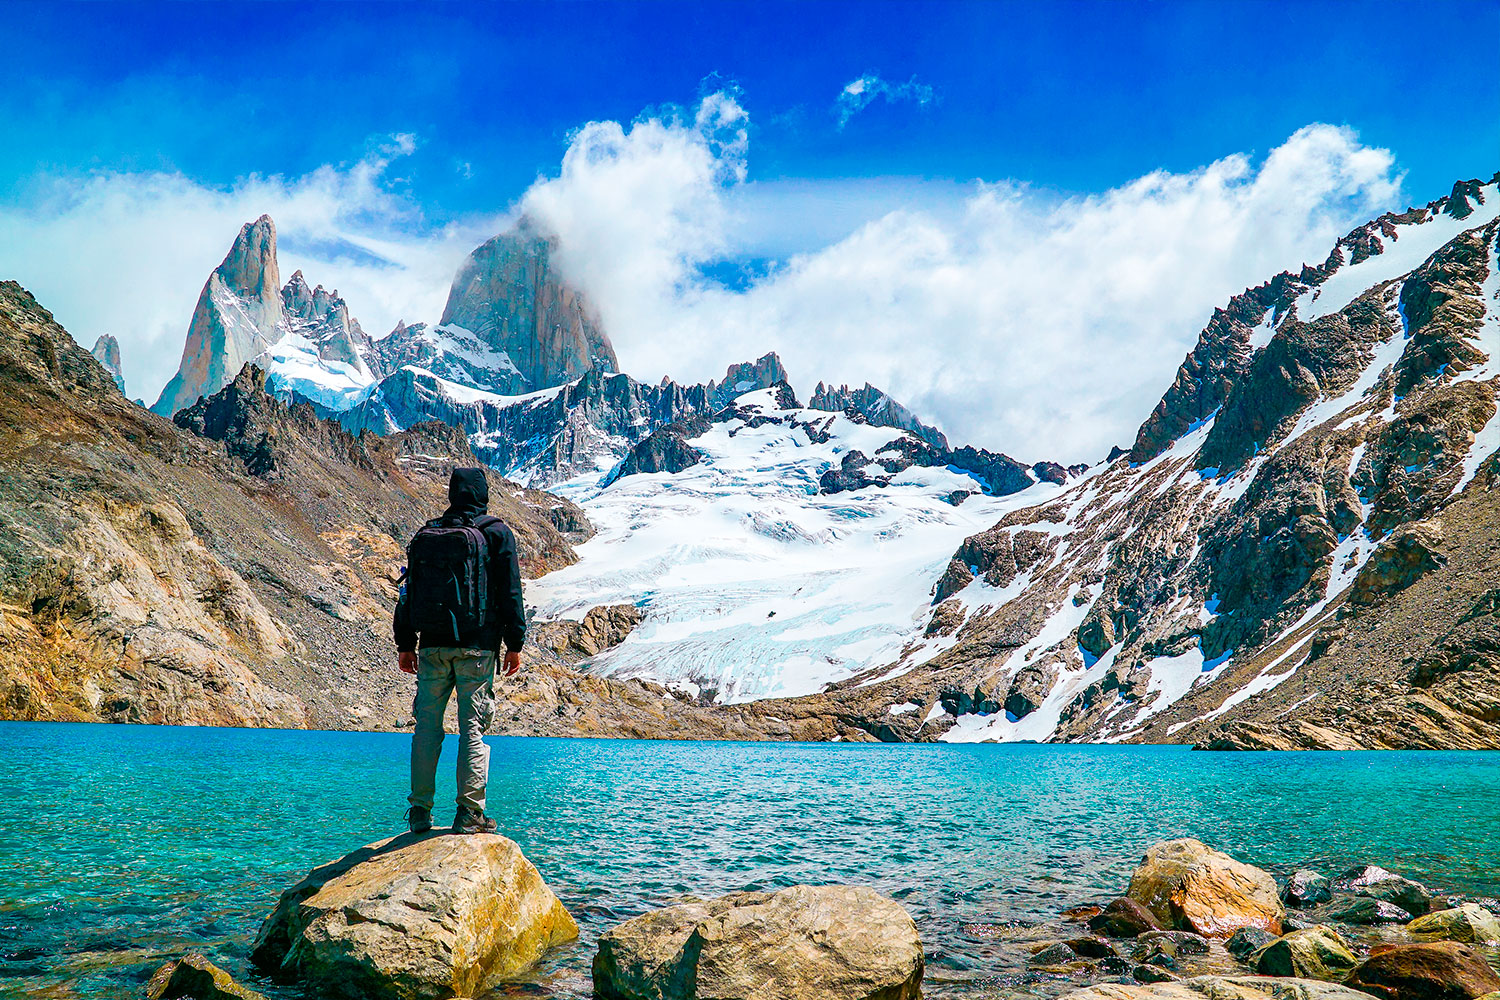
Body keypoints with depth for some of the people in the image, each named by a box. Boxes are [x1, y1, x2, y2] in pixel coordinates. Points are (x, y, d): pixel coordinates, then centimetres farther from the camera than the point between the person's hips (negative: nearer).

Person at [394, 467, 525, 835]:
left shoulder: (424, 535, 13)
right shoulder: (496, 533, 1)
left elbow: (409, 593, 14)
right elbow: (510, 593, -2)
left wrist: (405, 644, 19)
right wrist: (515, 644, 2)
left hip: (432, 645, 4)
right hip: (476, 644, -3)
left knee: (427, 726, 8)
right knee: (473, 726, -2)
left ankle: (420, 811, 11)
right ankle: (469, 813, -2)